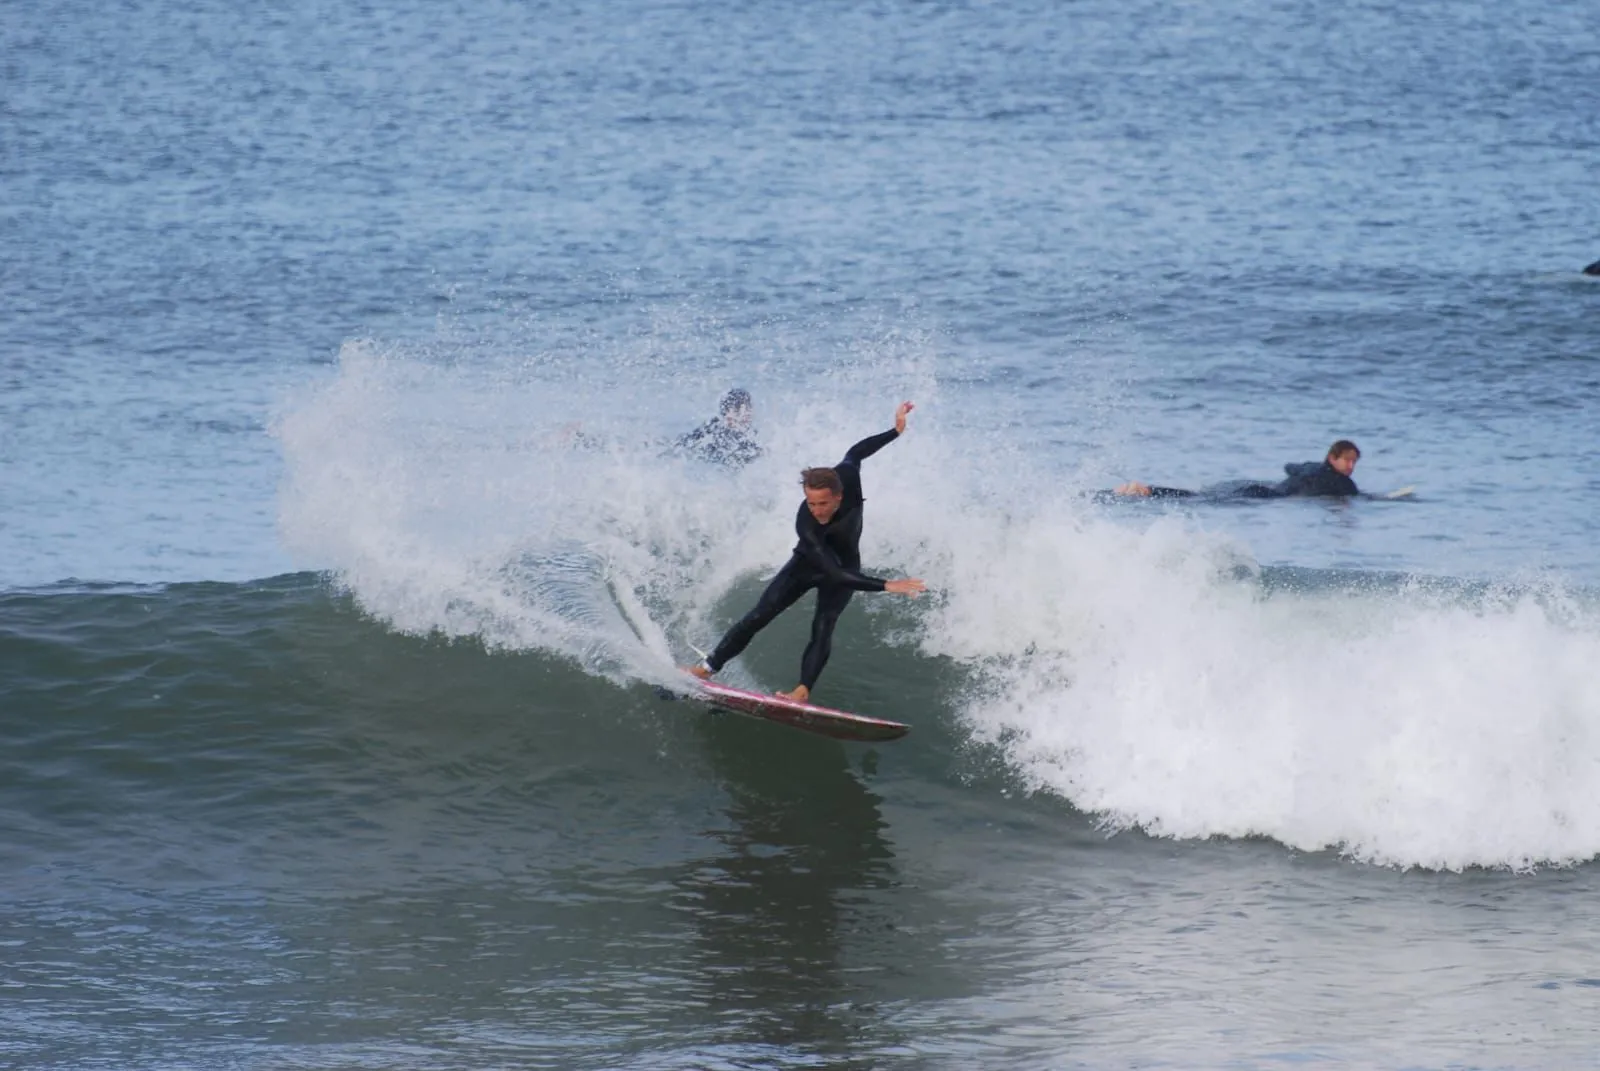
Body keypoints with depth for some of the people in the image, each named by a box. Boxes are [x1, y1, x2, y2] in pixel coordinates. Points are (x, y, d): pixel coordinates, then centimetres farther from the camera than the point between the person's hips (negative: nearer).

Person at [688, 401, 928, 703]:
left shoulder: (847, 477, -32)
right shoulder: (806, 525, -41)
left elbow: (855, 452, -6)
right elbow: (833, 573, -44)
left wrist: (896, 431, -9)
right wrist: (886, 586, -50)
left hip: (844, 565, 2)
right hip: (809, 563, -2)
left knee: (823, 627, -18)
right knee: (759, 616, -3)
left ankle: (803, 690, -25)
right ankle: (708, 667, 7)